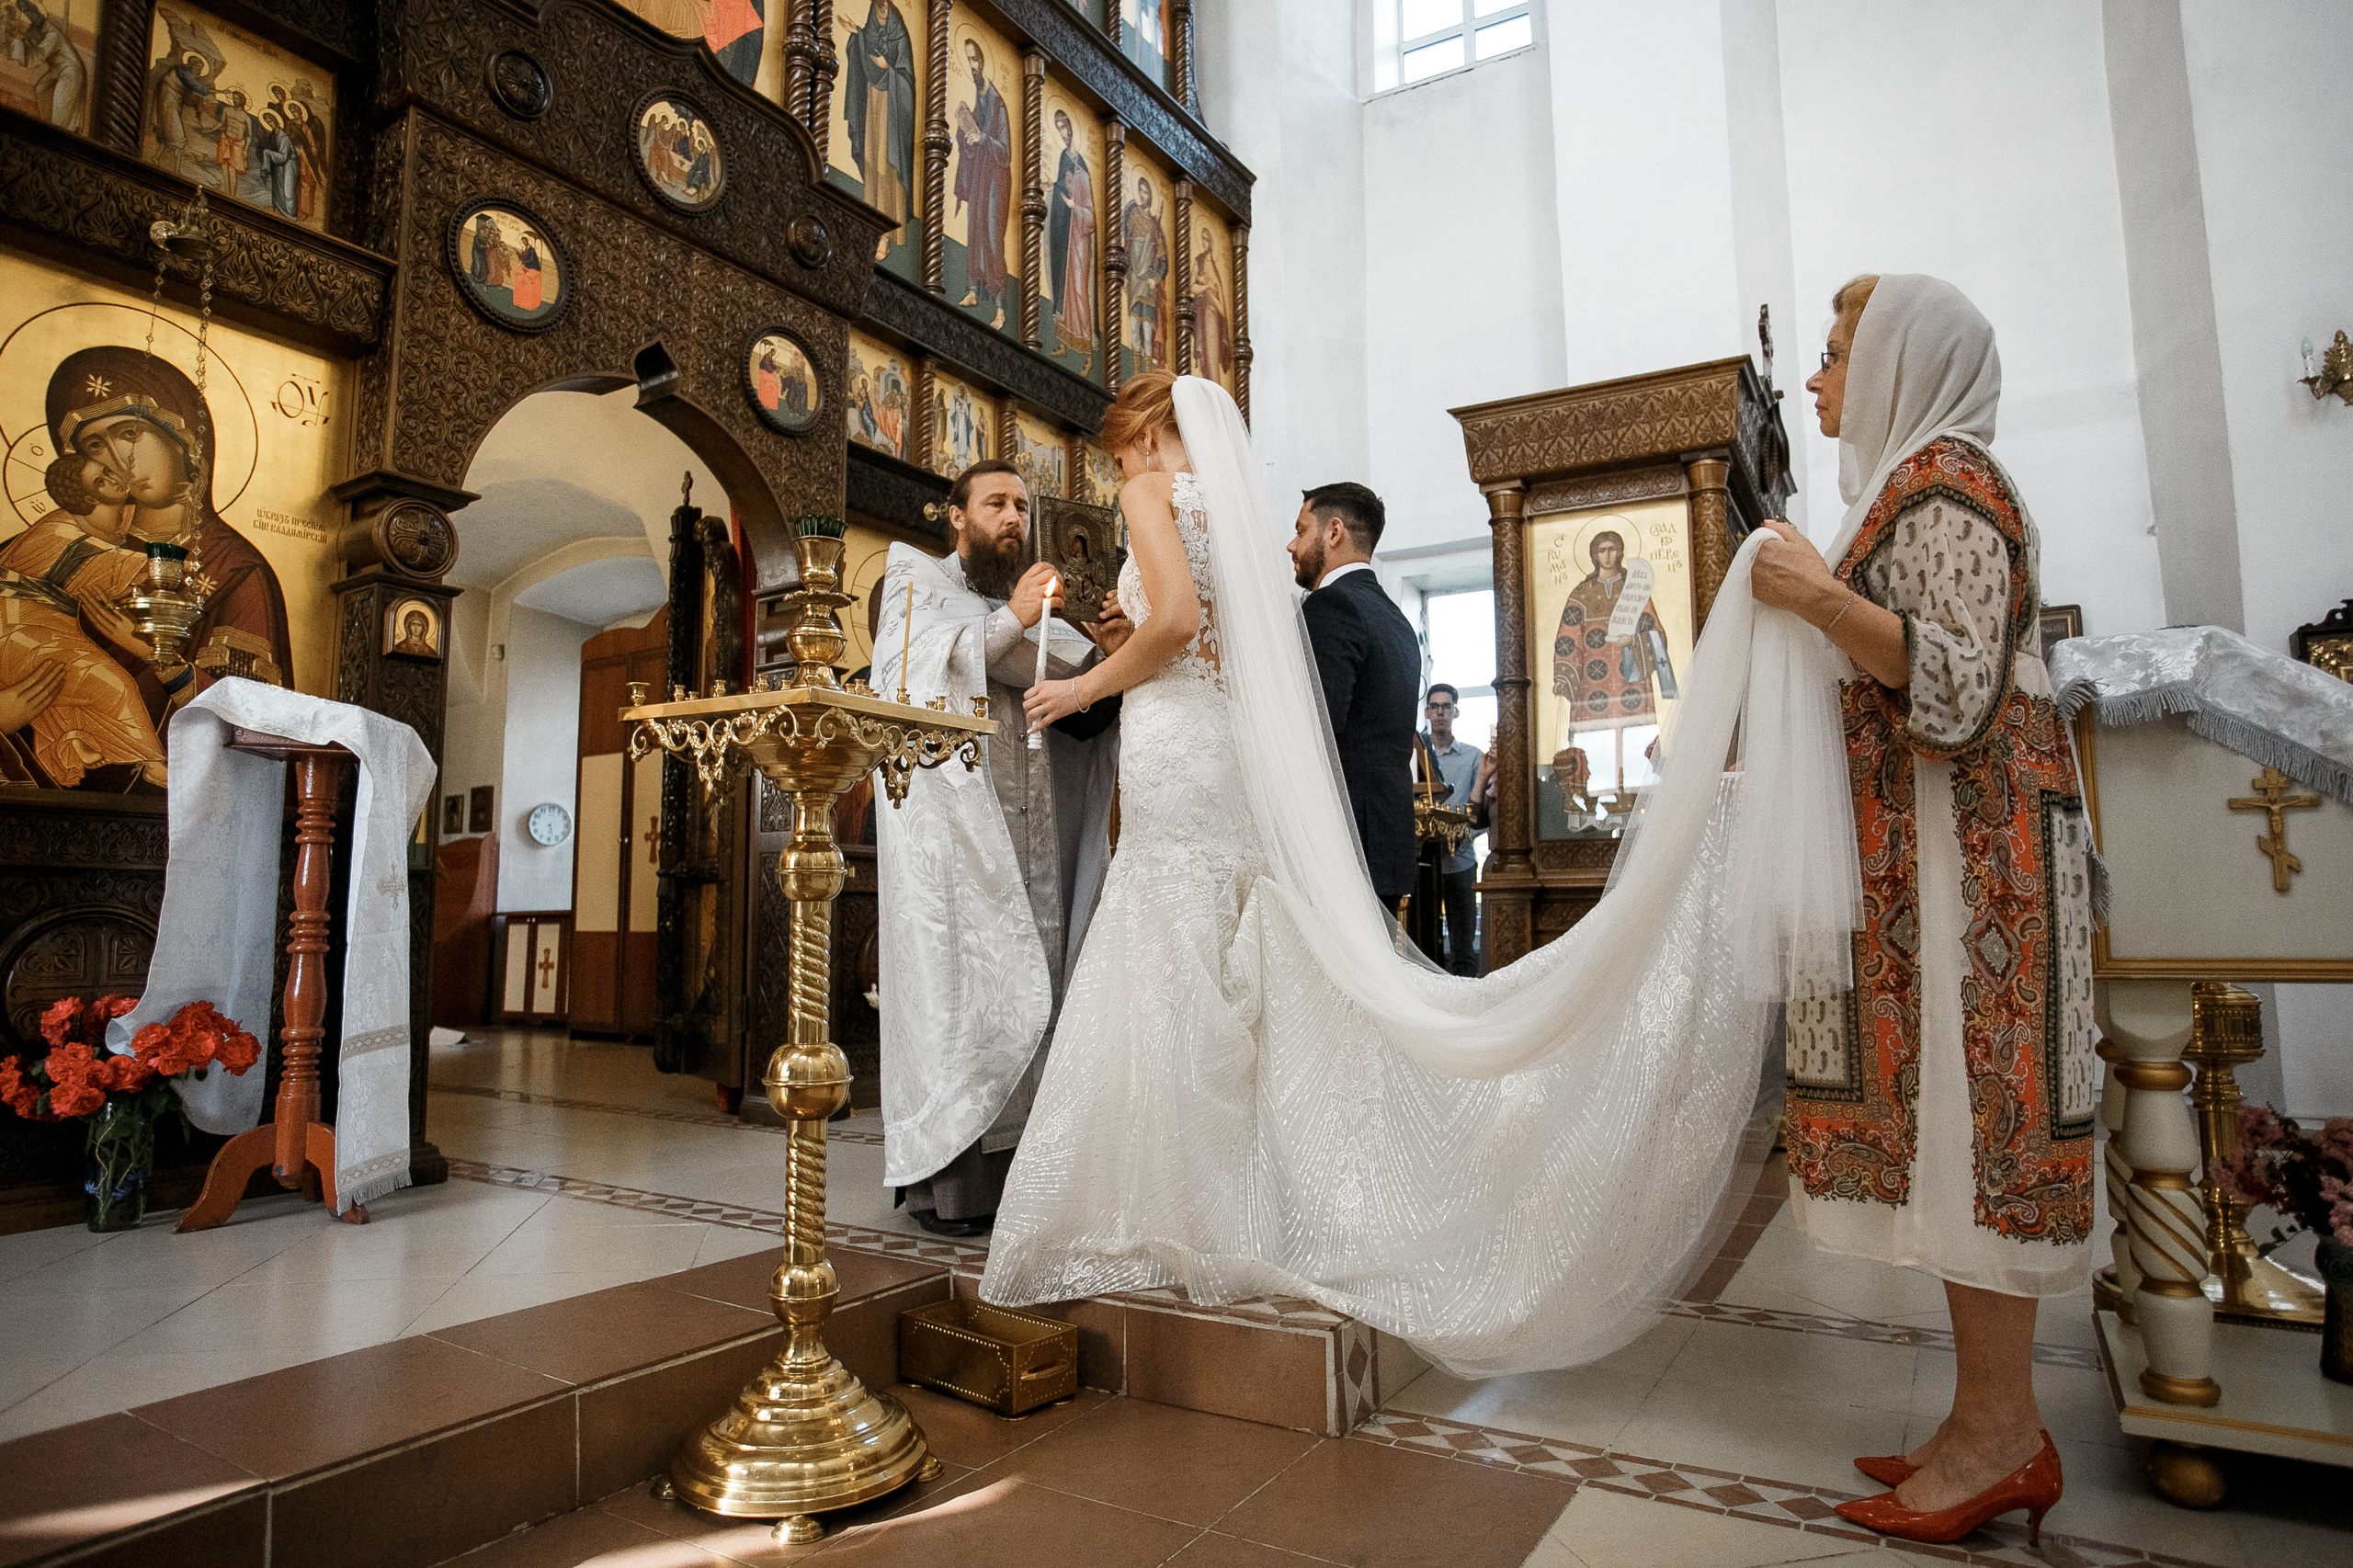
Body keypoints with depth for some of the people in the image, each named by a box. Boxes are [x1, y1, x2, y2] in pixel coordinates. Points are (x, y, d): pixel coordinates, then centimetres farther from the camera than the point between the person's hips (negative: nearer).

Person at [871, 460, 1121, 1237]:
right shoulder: (917, 583, 13)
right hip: (951, 821, -5)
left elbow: (1085, 711, 13)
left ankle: (1014, 1167, 2)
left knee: (1027, 988, -2)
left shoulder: (1034, 604, 25)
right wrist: (1009, 621, -14)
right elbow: (914, 667, -8)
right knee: (956, 986, -9)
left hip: (1031, 832, 5)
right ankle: (946, 1183, -6)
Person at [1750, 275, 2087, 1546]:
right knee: (1948, 1111, 8)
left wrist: (1823, 599, -22)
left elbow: (1963, 695, -18)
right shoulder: (1917, 484, 22)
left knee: (1965, 1109, -7)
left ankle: (1995, 1440, 2)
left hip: (1961, 853, -10)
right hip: (1920, 856, 10)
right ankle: (1999, 1426, 16)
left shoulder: (1943, 481, -8)